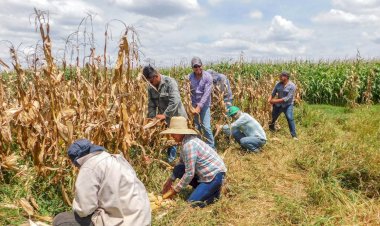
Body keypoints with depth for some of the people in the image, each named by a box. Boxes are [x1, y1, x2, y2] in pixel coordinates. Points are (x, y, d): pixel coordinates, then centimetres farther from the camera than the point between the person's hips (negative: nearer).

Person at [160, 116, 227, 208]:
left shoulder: (189, 145, -25)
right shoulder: (186, 141, 3)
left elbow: (190, 174, -22)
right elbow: (181, 163, 16)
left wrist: (175, 190, -11)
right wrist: (170, 180, 12)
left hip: (215, 175, -9)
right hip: (206, 173, 9)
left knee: (192, 203, -14)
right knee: (178, 169, 0)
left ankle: (214, 191, 4)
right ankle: (203, 187, 9)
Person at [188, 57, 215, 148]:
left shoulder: (208, 76, -12)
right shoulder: (189, 77, -5)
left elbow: (207, 93, -17)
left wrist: (199, 106, -22)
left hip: (204, 105, -2)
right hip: (193, 104, 2)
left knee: (206, 127, -7)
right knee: (195, 127, 5)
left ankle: (211, 148, 7)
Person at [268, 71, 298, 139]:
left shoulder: (292, 86, -18)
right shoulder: (278, 84, -4)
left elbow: (287, 98, -23)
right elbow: (273, 93, 1)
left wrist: (276, 101, -26)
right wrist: (270, 99, -21)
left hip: (288, 105, -5)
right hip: (278, 105, 5)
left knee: (290, 118, -19)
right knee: (273, 117, 17)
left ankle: (294, 135, -12)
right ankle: (271, 128, 47)